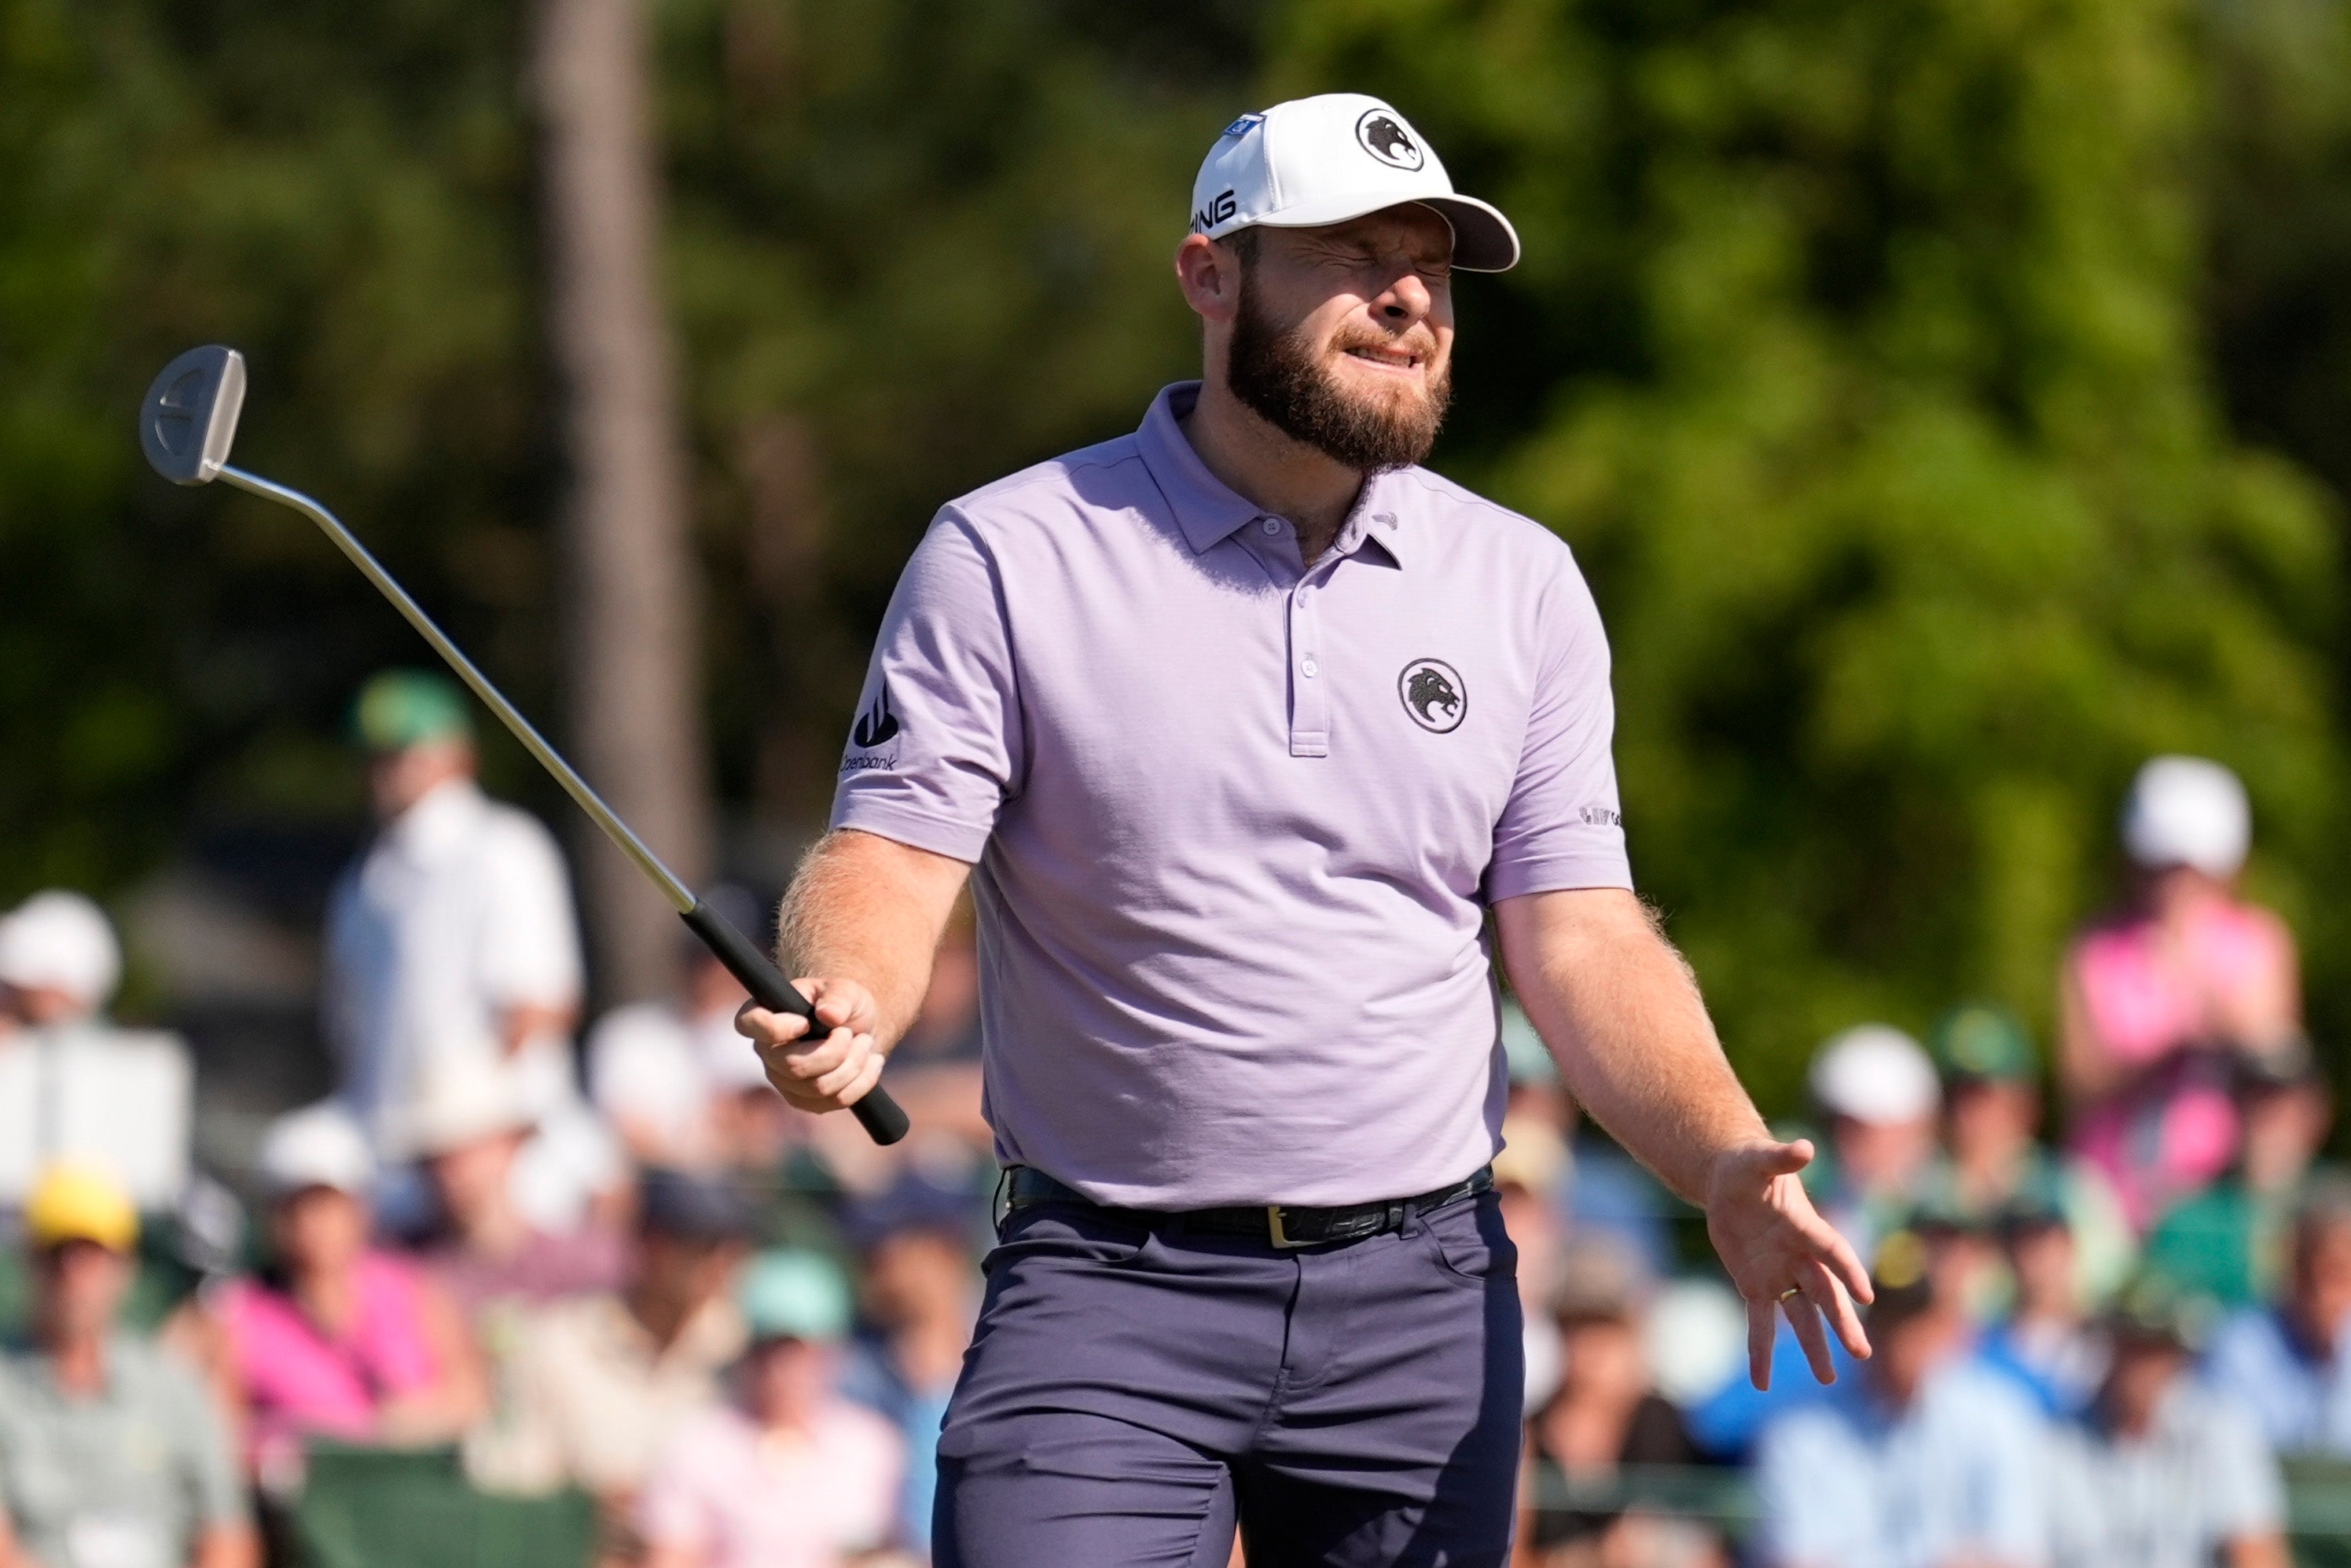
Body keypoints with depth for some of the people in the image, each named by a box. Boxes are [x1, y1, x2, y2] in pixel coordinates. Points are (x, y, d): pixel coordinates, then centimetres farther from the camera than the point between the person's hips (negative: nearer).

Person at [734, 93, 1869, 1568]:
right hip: (1105, 1285, -3)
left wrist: (1725, 1166, -11)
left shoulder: (1521, 585, 9)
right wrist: (843, 1006, -30)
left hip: (1423, 1296, 3)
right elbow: (893, 853, -6)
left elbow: (1581, 935, 6)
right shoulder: (1012, 557, -1)